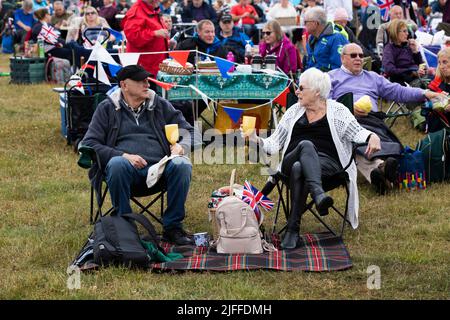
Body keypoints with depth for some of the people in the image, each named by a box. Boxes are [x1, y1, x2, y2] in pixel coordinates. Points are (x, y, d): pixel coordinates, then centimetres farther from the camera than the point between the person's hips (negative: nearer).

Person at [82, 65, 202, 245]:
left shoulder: (161, 105, 20)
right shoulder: (107, 109, 13)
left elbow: (188, 131, 24)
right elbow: (90, 144, 4)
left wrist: (180, 146, -1)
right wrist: (123, 155, -11)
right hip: (128, 169, -2)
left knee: (182, 165, -30)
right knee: (117, 164, -37)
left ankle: (172, 227, -20)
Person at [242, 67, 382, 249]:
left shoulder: (337, 111, 13)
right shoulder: (294, 112, 21)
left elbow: (356, 132, 1)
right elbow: (275, 145, 18)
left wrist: (372, 137, -21)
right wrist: (257, 140, -1)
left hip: (327, 164, -2)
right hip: (292, 162, 2)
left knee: (299, 169, -37)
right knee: (306, 144, -35)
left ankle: (293, 228, -39)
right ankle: (318, 194, -57)